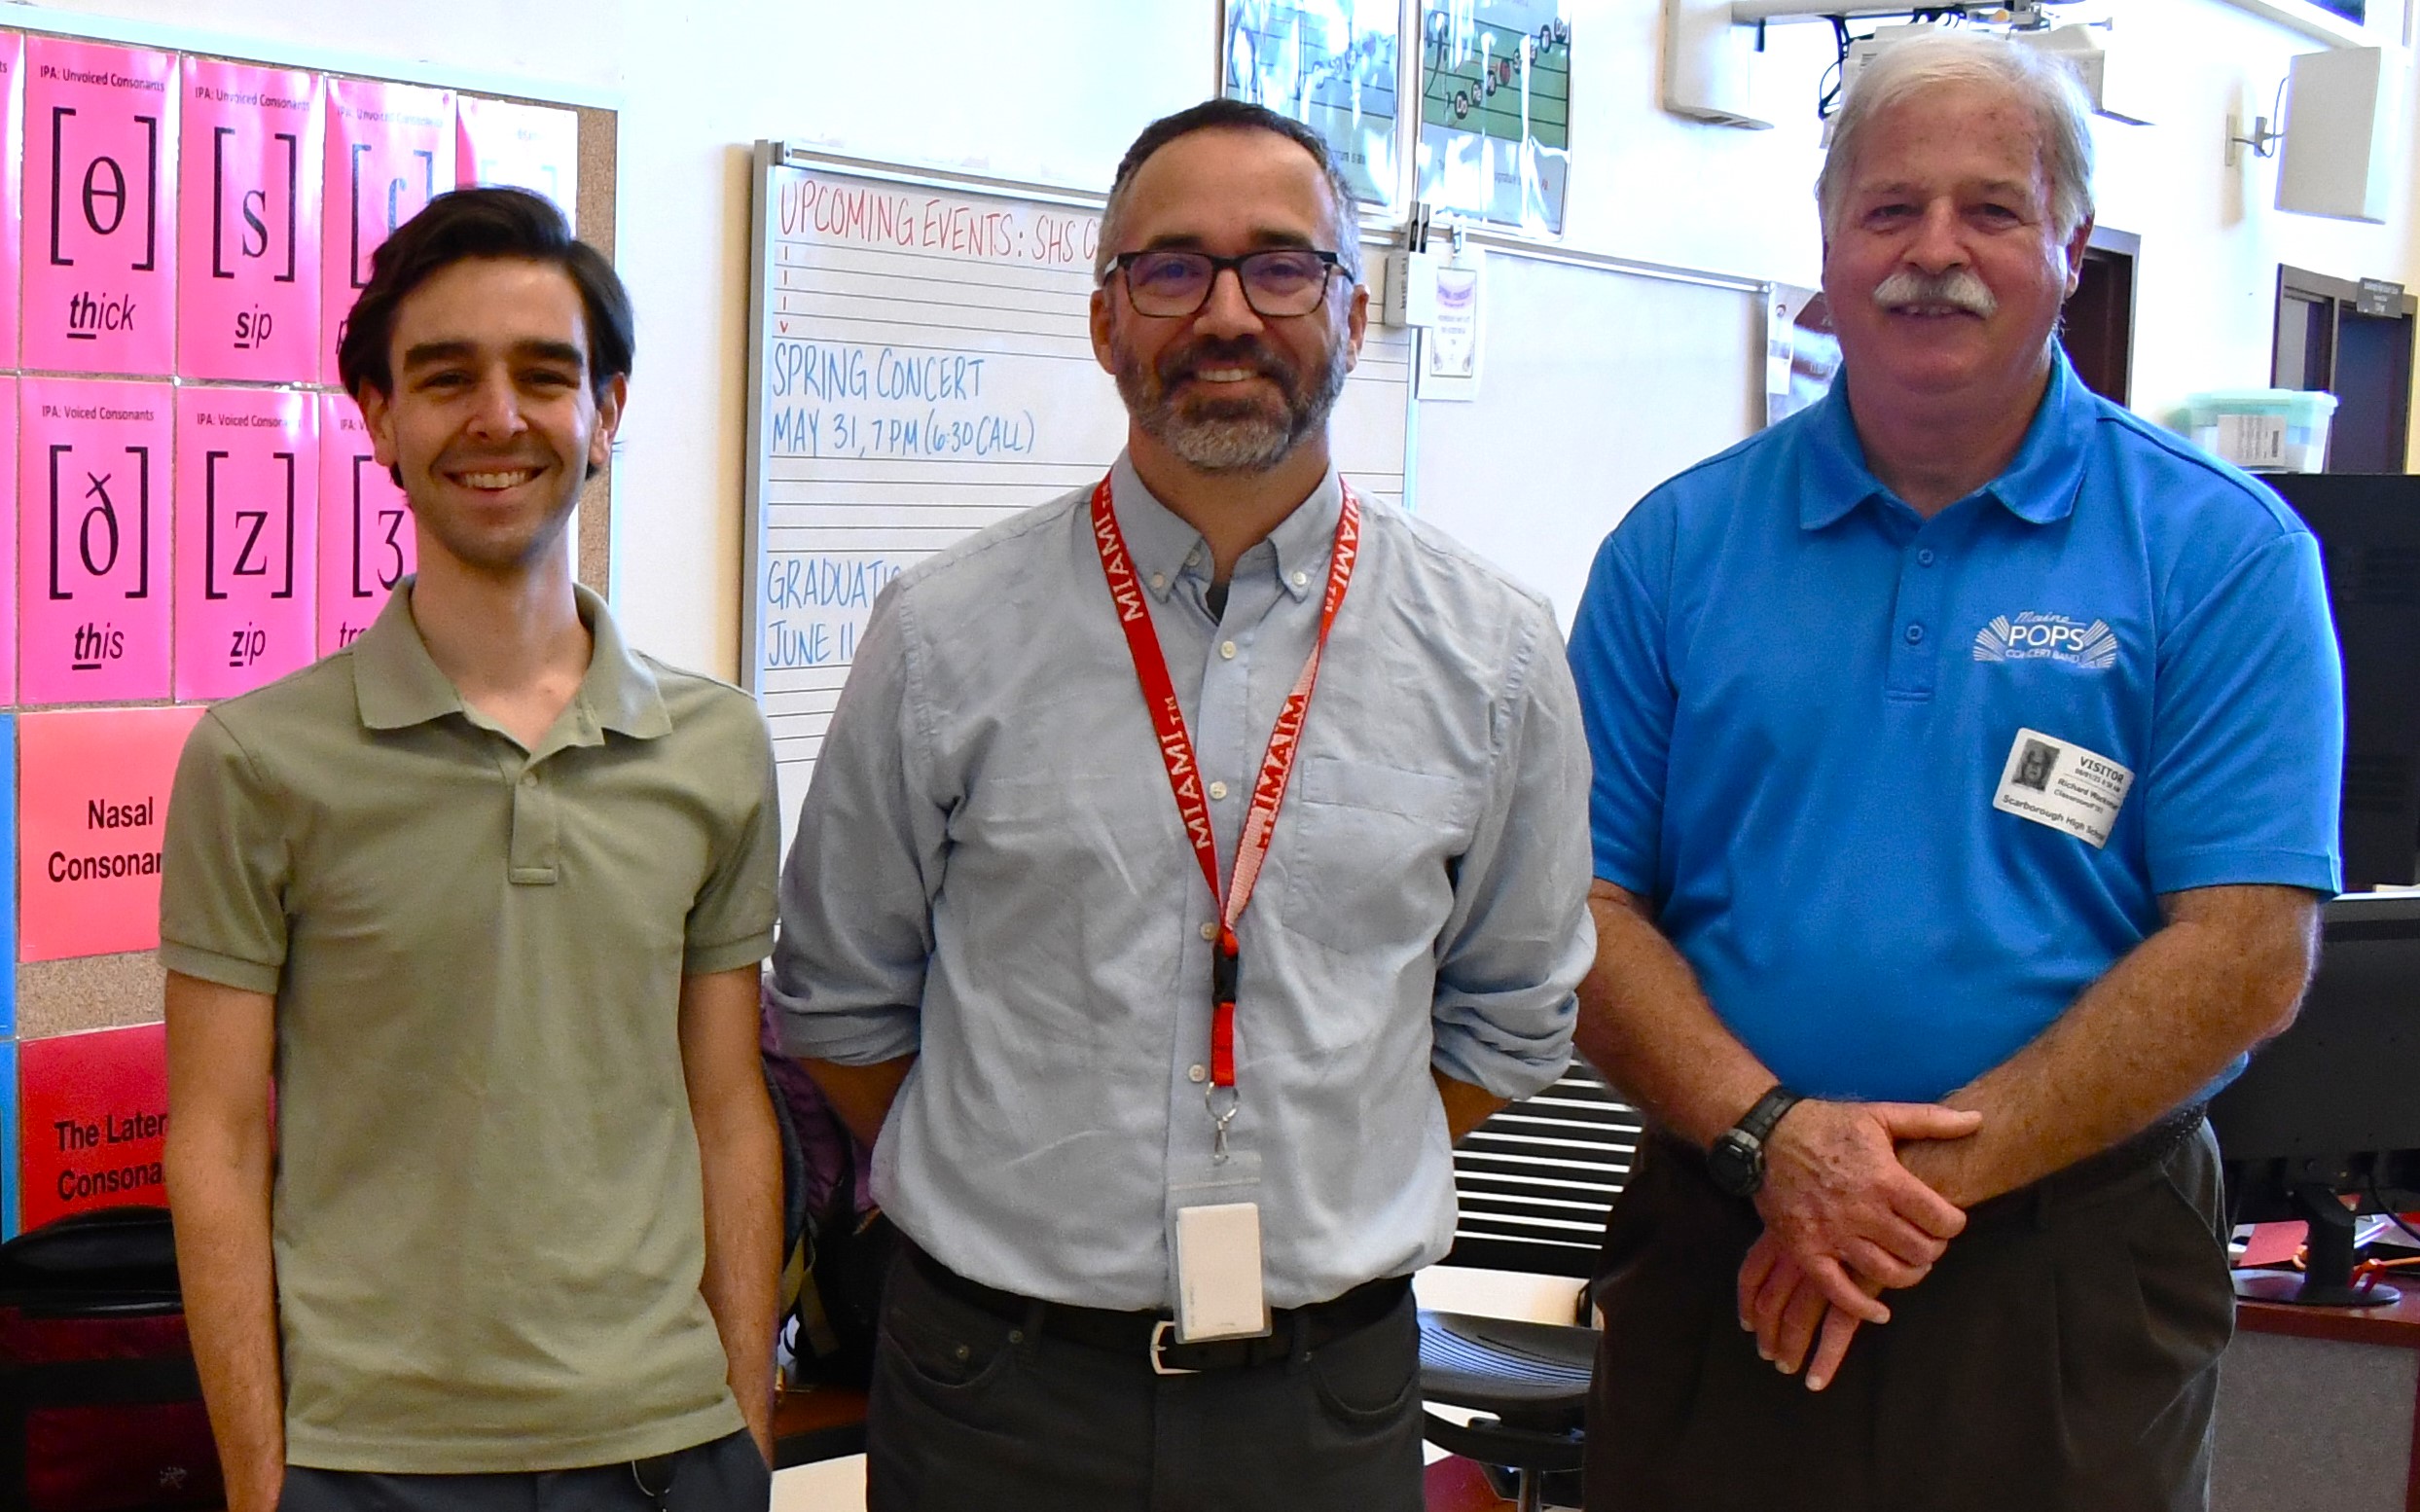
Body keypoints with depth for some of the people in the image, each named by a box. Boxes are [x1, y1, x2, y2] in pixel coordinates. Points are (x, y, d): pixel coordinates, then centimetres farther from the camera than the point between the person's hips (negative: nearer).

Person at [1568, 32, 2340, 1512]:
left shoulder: (2223, 554, -3)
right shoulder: (1678, 546, 3)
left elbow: (2247, 954, -10)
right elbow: (1586, 904, -1)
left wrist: (1937, 1172, -16)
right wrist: (1768, 1136, -16)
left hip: (2067, 1279, -1)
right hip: (1722, 1260, 2)